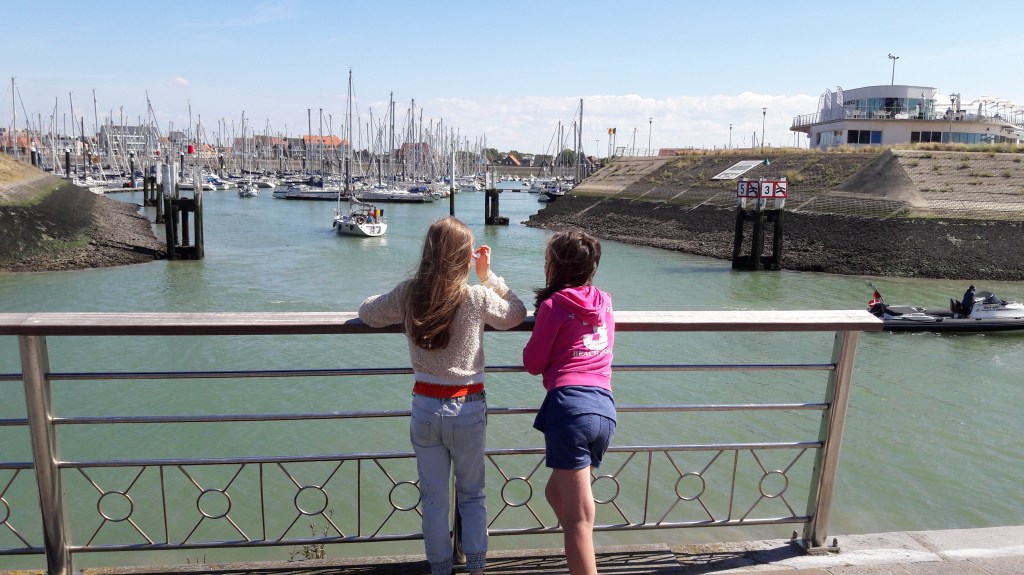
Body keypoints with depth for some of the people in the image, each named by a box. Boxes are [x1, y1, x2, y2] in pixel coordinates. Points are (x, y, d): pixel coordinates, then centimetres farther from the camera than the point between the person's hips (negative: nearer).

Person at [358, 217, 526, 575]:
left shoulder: (408, 294, -9)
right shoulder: (478, 297, -14)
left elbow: (367, 312, 8)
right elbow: (517, 314, 5)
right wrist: (488, 276, 4)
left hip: (425, 407, 2)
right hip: (468, 409, -1)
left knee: (434, 498, 17)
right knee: (472, 494, 19)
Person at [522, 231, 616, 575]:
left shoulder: (553, 304, -1)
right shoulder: (604, 302, 16)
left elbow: (533, 364, 5)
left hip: (570, 406, -6)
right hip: (605, 408, 7)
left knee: (579, 517, 0)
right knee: (557, 492, 24)